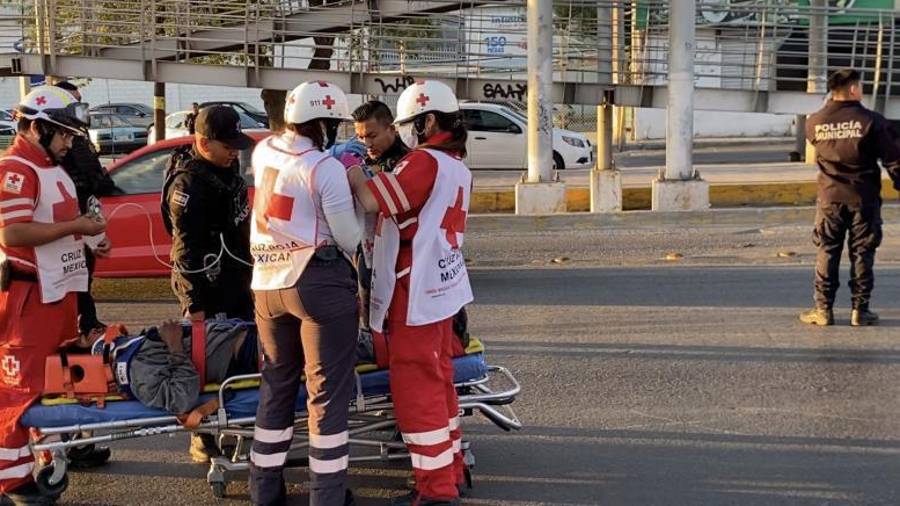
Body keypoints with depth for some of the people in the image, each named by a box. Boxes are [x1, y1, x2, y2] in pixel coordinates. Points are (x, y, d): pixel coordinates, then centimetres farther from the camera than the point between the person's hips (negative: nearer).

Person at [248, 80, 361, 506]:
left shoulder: (262, 152, 5)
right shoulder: (325, 168, -14)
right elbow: (349, 238, -10)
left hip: (266, 282, 6)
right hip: (319, 283, -6)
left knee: (276, 382, 18)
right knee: (327, 390, 3)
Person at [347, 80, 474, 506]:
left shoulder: (425, 162, -18)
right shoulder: (457, 167, 12)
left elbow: (371, 201, -24)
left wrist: (355, 177, -4)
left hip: (416, 294, -10)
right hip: (442, 288, 10)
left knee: (416, 390, -3)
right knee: (438, 381, 19)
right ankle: (451, 470, 29)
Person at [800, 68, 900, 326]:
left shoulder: (814, 122, -3)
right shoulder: (872, 121, -10)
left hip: (830, 198, 2)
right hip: (864, 198, -2)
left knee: (827, 253, 9)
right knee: (862, 254, 7)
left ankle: (823, 309, 9)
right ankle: (860, 310, 10)